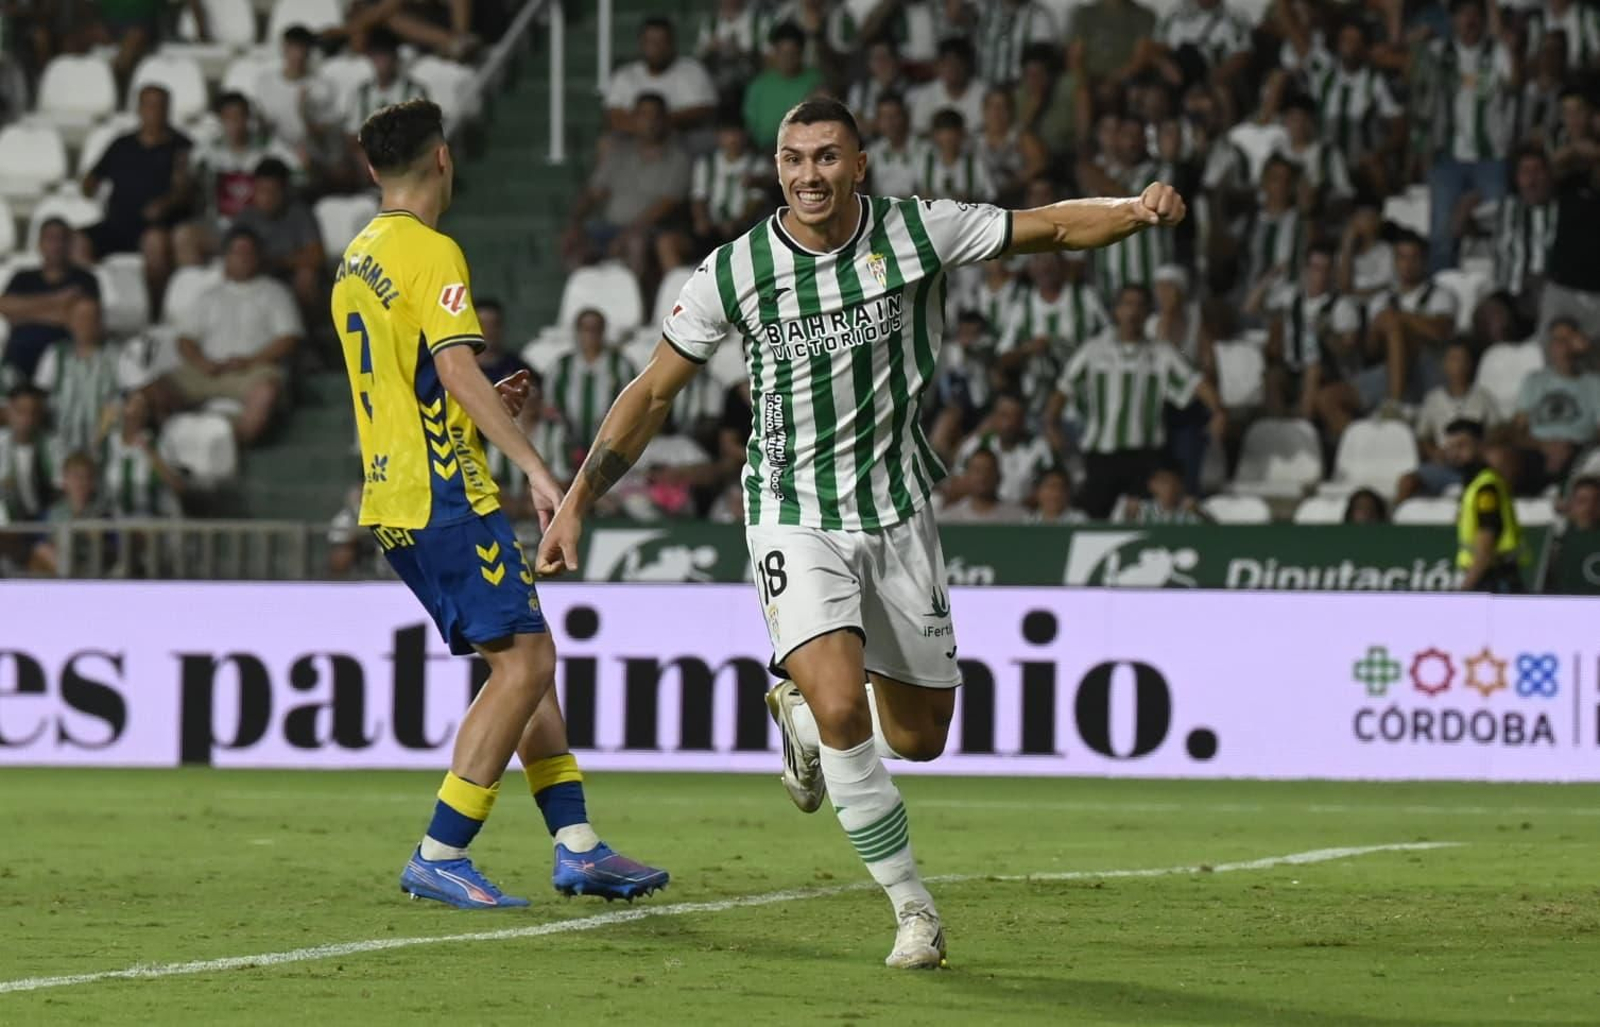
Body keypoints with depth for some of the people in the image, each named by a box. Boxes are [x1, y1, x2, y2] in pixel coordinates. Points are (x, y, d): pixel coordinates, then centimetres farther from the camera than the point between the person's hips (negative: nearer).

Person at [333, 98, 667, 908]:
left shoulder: (355, 261, 17)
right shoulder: (432, 254, -11)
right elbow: (457, 368, -23)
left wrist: (484, 405, 29)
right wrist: (533, 466, -28)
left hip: (392, 498, 10)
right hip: (445, 496, -10)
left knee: (524, 661, 11)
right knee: (525, 661, -9)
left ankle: (576, 844, 9)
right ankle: (440, 855, -11)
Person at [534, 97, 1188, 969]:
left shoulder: (917, 233, -8)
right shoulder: (734, 272, -9)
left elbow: (1055, 226, -3)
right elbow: (652, 393, 1)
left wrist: (1139, 210, -23)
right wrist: (577, 503, -2)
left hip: (896, 512, 2)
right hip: (793, 518, -2)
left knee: (917, 736, 7)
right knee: (842, 709, -24)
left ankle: (799, 709, 42)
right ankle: (913, 908, -9)